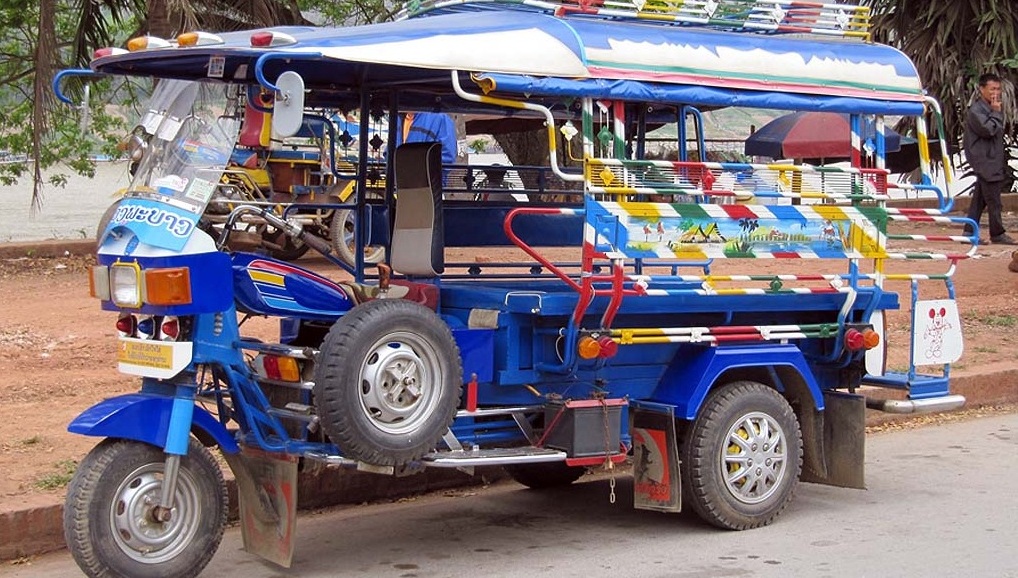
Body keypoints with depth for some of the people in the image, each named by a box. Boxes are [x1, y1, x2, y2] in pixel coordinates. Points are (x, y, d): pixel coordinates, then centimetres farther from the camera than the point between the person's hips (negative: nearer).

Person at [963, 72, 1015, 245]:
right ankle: (997, 234, 0)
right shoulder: (976, 110, -12)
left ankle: (969, 232, 11)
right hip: (985, 161, -9)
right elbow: (988, 129, -22)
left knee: (980, 199, 9)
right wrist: (997, 113, -14)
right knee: (993, 199, -6)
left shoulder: (990, 108, 18)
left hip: (994, 158, 9)